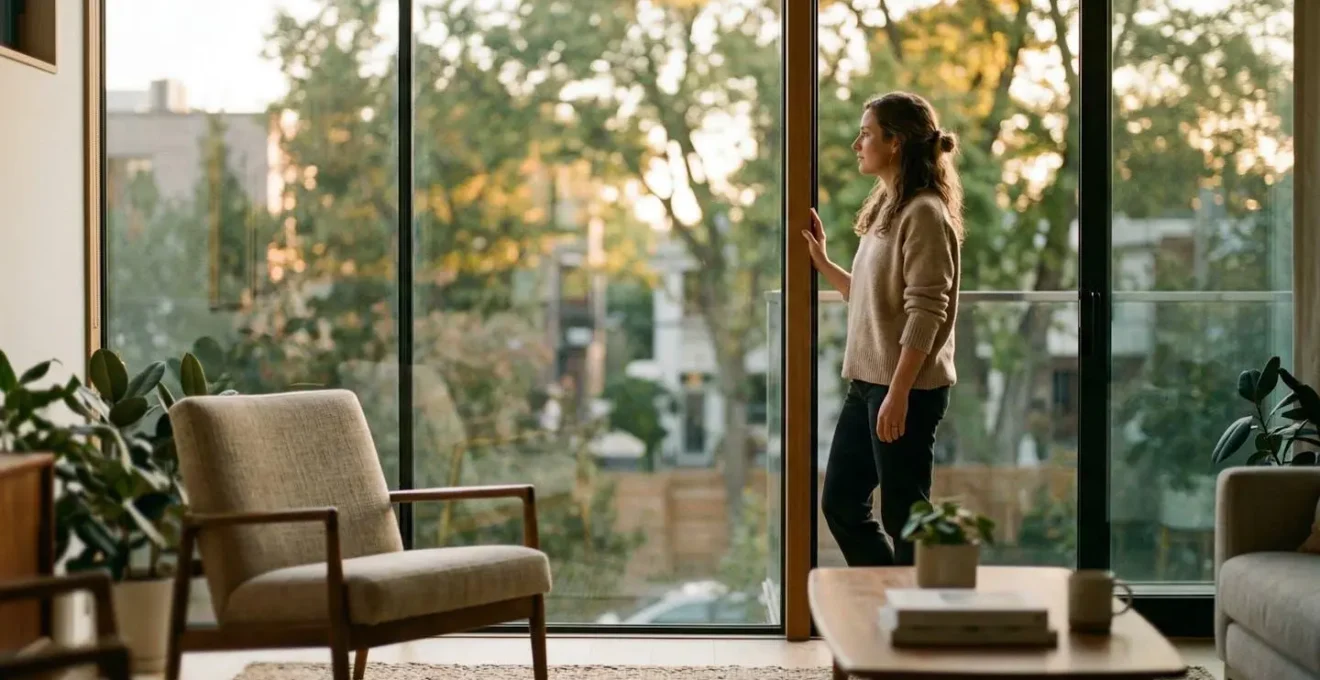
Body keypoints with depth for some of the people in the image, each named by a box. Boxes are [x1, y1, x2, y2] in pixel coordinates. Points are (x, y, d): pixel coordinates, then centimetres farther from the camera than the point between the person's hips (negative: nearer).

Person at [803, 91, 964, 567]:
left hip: (908, 389, -10)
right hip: (867, 383, 10)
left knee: (904, 516, -1)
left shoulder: (924, 213, -14)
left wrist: (898, 394, -22)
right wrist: (822, 263, 14)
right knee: (841, 502, 13)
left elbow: (925, 314, -20)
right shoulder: (885, 209, 14)